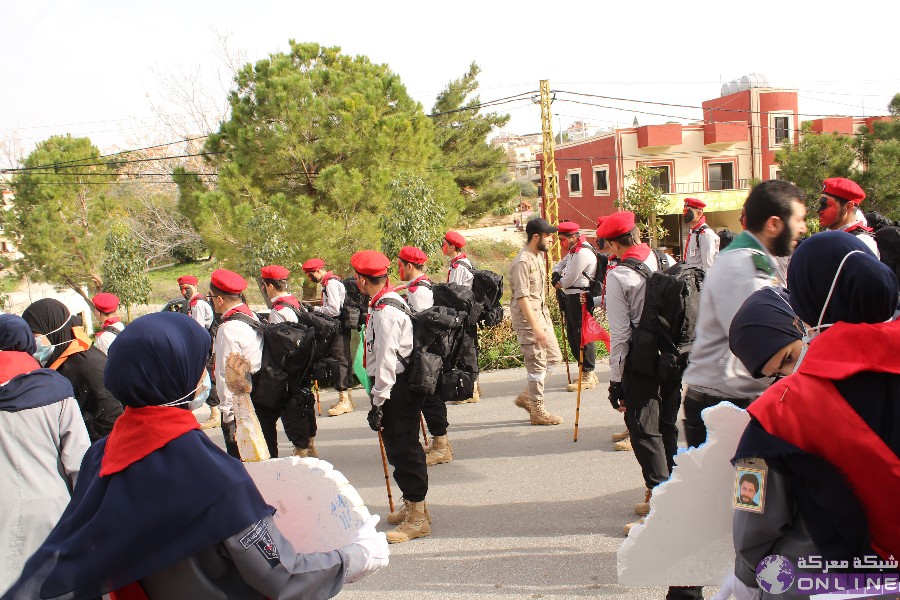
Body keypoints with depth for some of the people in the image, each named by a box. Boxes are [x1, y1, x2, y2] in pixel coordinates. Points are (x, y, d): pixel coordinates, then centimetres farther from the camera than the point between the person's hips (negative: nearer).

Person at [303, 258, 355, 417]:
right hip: (339, 328, 10)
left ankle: (344, 400, -7)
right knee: (344, 360, 13)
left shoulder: (331, 283, -15)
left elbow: (334, 310, -22)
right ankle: (347, 398, 21)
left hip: (339, 328, -10)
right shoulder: (330, 282, 17)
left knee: (340, 360, -9)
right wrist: (315, 308, 8)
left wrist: (314, 309, -12)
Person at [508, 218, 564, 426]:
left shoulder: (538, 257, 11)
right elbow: (522, 297, -22)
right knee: (537, 364, -3)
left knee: (554, 357, 13)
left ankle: (527, 396, 24)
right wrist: (536, 327, -24)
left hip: (542, 314, 10)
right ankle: (538, 412, 9)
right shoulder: (522, 262, -19)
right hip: (527, 317, -10)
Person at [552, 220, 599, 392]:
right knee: (572, 335, 14)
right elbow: (560, 265, 22)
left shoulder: (583, 253, -18)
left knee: (582, 335, -5)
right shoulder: (574, 251, 16)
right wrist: (556, 275, 0)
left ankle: (588, 376, 3)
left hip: (580, 298, -11)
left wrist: (559, 284, 4)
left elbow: (569, 279, -17)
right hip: (570, 297, 11)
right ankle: (586, 373, 23)